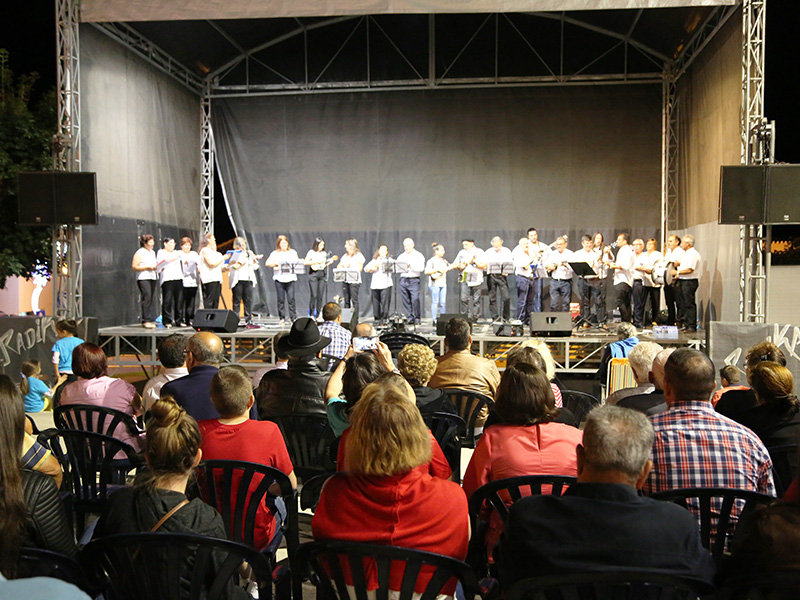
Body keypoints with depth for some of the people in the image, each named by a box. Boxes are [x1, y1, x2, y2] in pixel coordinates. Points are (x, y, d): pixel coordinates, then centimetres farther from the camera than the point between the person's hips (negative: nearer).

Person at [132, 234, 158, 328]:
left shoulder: (152, 252, 20)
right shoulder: (139, 253, -3)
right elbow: (134, 266, -10)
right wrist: (147, 267, -15)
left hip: (152, 278, 7)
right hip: (143, 278, -7)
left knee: (152, 299, 2)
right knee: (147, 298, -13)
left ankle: (151, 320, 4)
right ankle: (145, 321, -11)